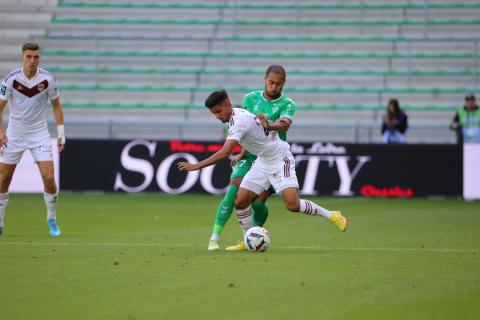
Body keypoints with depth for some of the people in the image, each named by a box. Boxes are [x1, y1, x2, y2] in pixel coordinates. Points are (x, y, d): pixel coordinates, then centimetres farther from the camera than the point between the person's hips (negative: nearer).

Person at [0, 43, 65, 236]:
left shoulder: (47, 79, -9)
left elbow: (56, 105, 4)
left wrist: (61, 133, -1)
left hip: (39, 133, 0)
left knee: (49, 178, -12)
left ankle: (52, 220, 7)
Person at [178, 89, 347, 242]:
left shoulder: (239, 122, -28)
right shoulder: (235, 114, 1)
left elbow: (224, 153, -35)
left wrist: (197, 166, -33)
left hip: (280, 159, -9)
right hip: (262, 161, 9)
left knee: (292, 204, -20)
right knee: (240, 201, -3)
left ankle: (331, 216, 0)